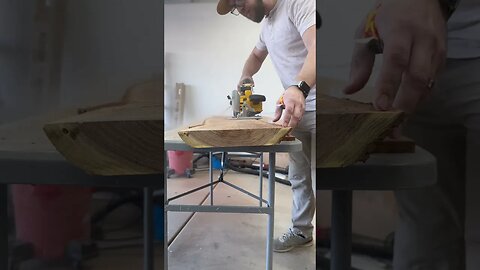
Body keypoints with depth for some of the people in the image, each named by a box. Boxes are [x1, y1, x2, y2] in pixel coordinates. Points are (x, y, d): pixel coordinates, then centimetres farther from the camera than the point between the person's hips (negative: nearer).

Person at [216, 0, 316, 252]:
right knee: (298, 177, 15)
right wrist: (245, 77, 13)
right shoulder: (267, 25, 16)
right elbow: (256, 55, 34)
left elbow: (315, 47, -31)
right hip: (296, 107, 9)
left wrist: (299, 87, -48)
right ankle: (301, 231, 30)